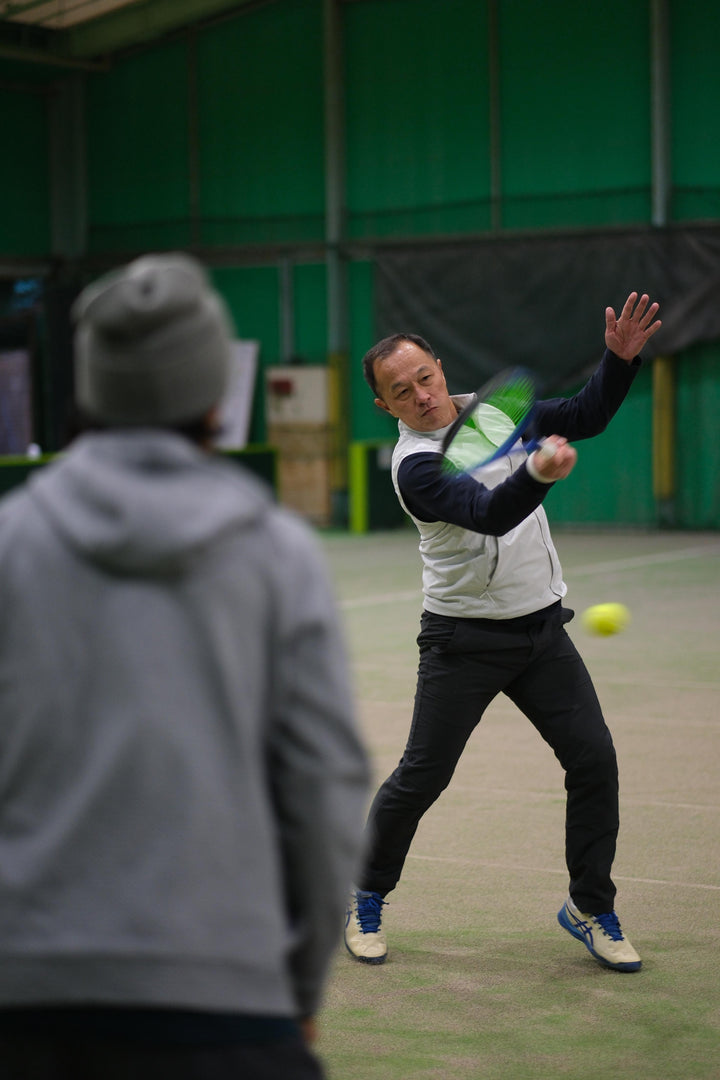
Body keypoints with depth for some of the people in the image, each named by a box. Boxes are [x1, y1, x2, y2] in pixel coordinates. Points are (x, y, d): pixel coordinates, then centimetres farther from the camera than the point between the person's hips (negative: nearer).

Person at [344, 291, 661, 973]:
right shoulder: (415, 464, -17)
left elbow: (586, 416, 9)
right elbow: (489, 513, -33)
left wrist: (620, 358, -9)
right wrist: (537, 474, -52)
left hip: (542, 628, 5)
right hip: (466, 639, -5)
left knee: (594, 760, -2)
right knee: (421, 777, -2)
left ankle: (589, 907, 12)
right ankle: (366, 900, 21)